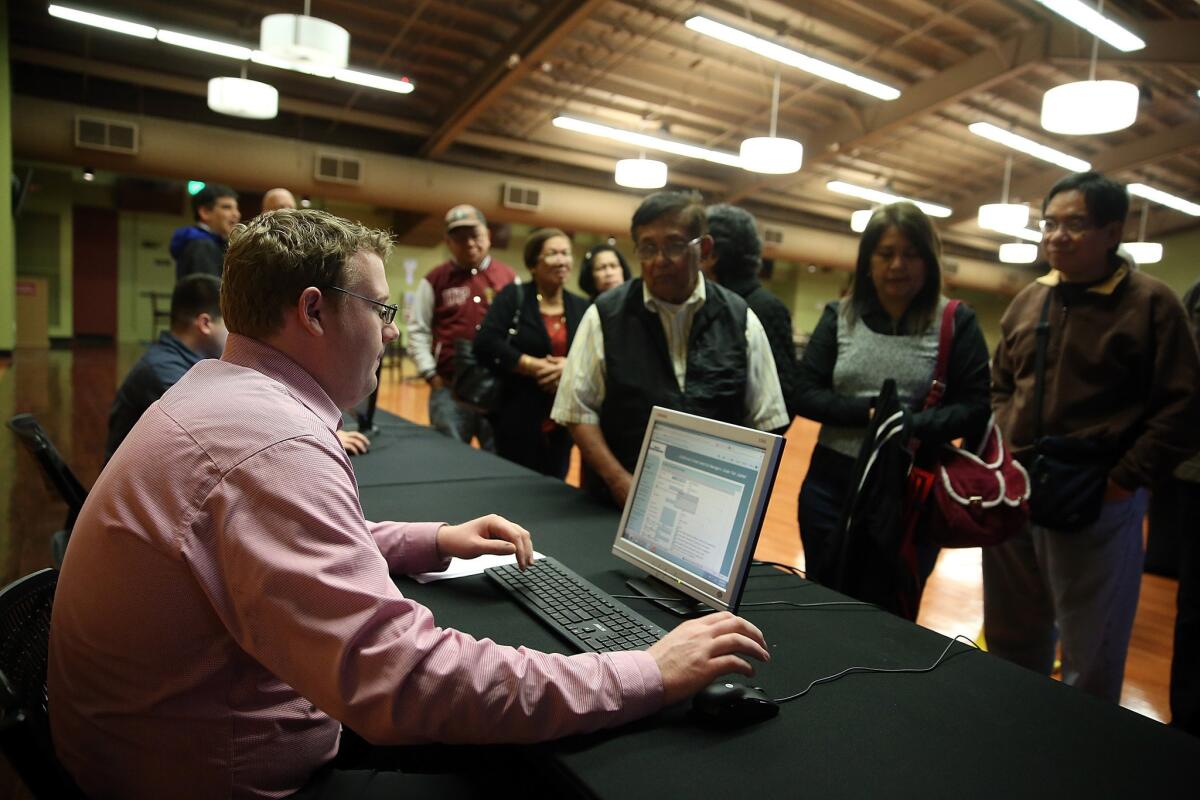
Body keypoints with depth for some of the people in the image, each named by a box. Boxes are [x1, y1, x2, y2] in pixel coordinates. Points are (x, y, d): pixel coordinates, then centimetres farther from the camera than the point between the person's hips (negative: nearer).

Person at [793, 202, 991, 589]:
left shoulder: (955, 322, -1)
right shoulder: (839, 315, 3)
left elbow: (975, 408, -5)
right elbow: (805, 394, -2)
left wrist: (912, 427, -21)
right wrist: (871, 413, -16)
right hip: (832, 485, 2)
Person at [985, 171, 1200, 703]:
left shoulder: (1150, 303, -6)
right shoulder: (1027, 302, 9)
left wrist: (1123, 482, -14)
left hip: (1095, 505, -5)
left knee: (1089, 662, 9)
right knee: (1010, 641, 19)